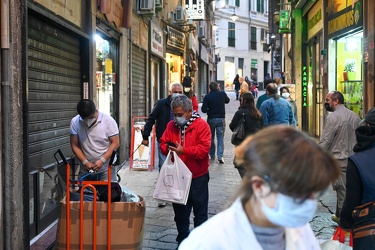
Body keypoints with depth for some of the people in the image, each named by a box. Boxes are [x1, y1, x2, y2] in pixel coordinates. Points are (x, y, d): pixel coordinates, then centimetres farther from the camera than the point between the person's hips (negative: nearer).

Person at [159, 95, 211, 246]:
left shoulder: (201, 125, -12)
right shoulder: (171, 126, 5)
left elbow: (204, 148, -19)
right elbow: (163, 143, 7)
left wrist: (183, 150, -26)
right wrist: (168, 149, -16)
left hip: (198, 177, -4)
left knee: (200, 212, 9)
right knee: (180, 212, 16)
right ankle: (182, 241, 32)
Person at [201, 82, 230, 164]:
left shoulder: (207, 97, -9)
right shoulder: (222, 94, -4)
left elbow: (204, 110, -12)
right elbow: (227, 100, 18)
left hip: (211, 119, 0)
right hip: (221, 118, 0)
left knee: (211, 138, 14)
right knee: (220, 138, 2)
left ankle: (212, 155, 21)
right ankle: (220, 156, -9)